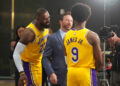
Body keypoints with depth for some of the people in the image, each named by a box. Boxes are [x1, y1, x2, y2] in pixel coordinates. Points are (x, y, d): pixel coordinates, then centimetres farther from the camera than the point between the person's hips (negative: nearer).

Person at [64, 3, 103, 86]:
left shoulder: (66, 36, 6)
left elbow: (66, 56, 13)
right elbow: (100, 61, -7)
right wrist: (94, 69, 12)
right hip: (86, 72, -5)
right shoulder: (91, 36, -9)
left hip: (71, 72, 5)